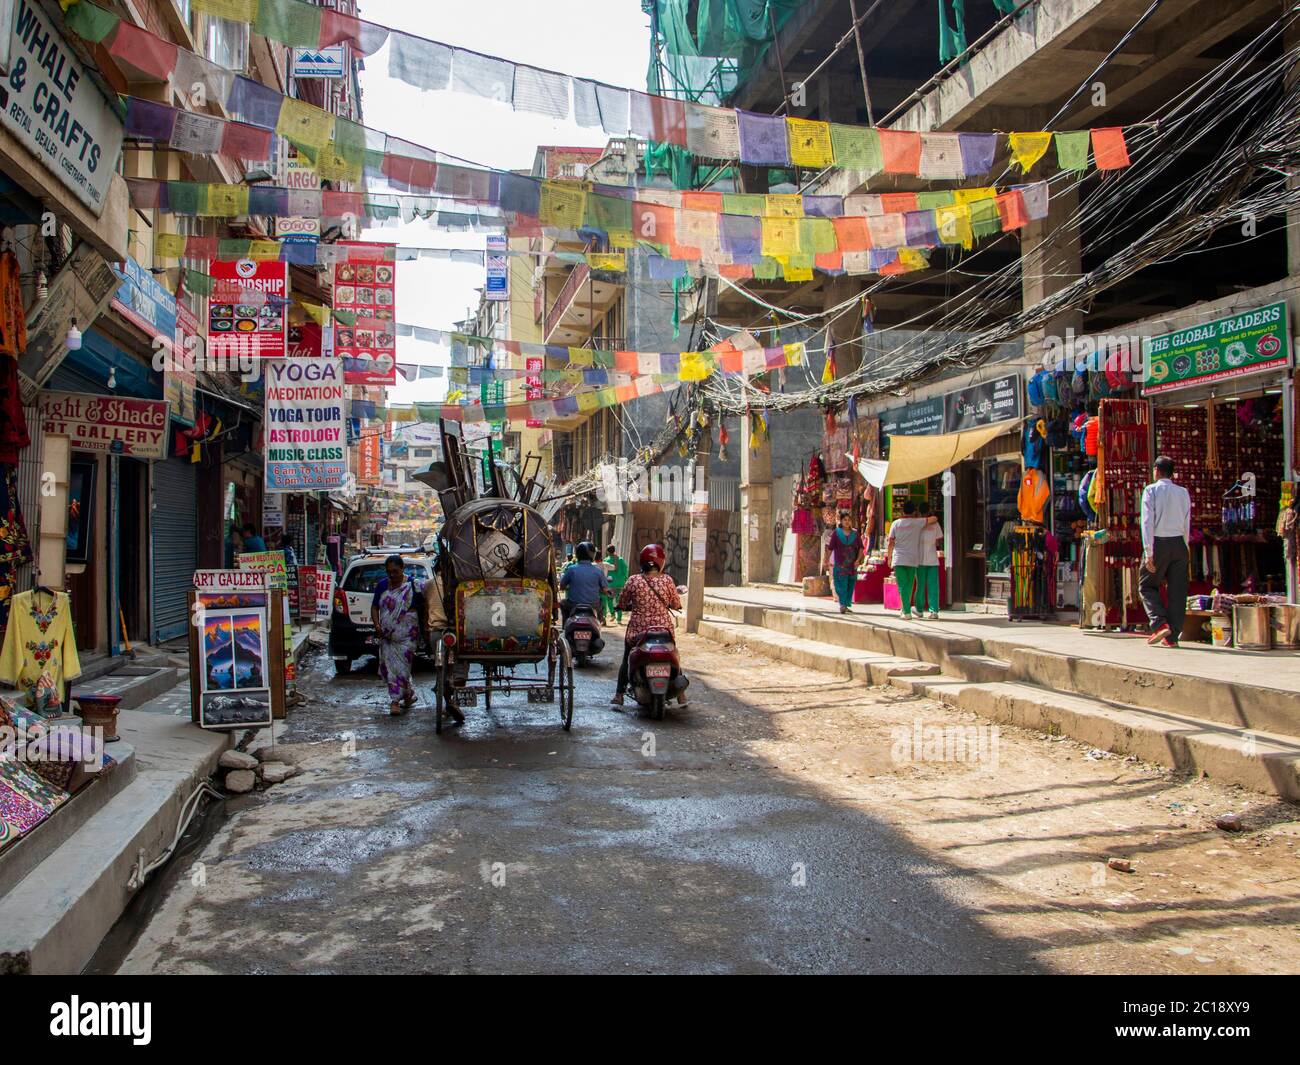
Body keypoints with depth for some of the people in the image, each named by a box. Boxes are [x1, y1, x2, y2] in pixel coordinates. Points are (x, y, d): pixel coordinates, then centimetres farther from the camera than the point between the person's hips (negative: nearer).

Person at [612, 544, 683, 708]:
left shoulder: (633, 580, -8)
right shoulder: (666, 580, -8)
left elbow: (622, 604, 0)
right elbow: (676, 605, 0)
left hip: (637, 630, 0)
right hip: (664, 629, 1)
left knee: (627, 660, 19)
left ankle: (619, 696, 12)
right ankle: (681, 695, 24)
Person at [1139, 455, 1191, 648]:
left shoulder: (1151, 490, -4)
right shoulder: (1183, 492, 7)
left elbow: (1148, 522, -11)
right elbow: (1187, 524, 7)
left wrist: (1148, 552, -13)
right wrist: (1185, 547, 18)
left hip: (1159, 543, -3)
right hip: (1179, 544, 3)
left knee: (1147, 585, 11)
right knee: (1177, 591, 6)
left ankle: (1160, 623, -9)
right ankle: (1172, 636, 7)